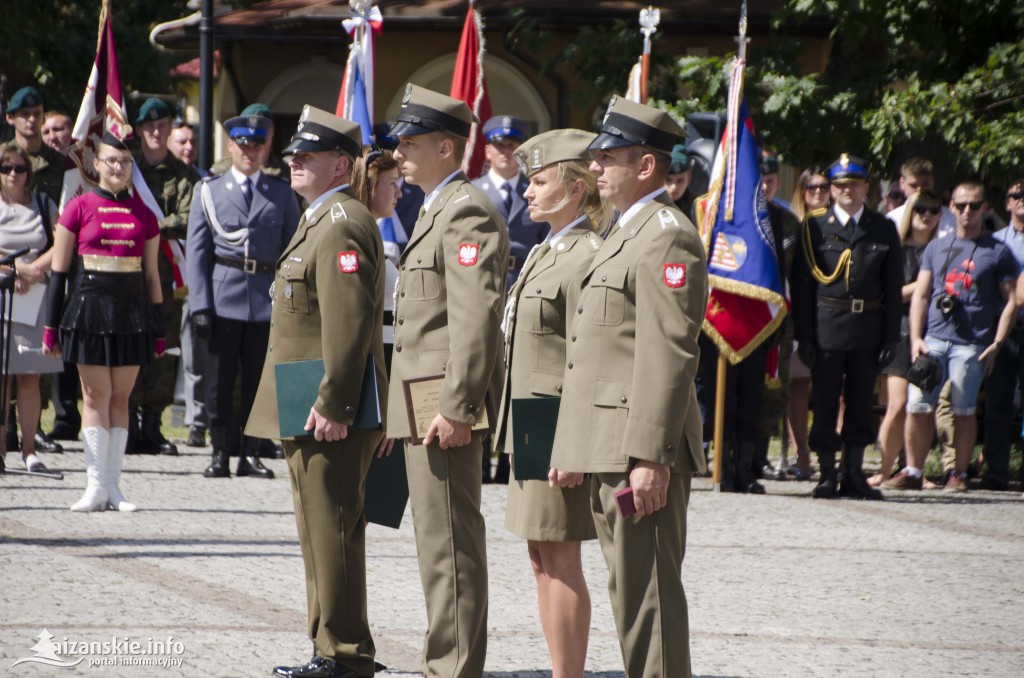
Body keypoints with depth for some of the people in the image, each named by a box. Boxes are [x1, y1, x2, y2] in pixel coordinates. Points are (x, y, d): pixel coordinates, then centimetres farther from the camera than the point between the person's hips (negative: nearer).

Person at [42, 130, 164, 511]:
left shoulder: (143, 215, 8)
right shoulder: (80, 208, 1)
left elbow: (152, 276, 12)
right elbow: (58, 271, 3)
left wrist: (158, 332, 10)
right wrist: (51, 325, -1)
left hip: (131, 315, 2)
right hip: (90, 312, -2)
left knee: (120, 397, 4)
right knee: (96, 396, -2)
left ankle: (112, 484, 6)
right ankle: (96, 485, -3)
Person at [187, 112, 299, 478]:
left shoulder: (282, 194, 10)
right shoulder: (209, 191, 8)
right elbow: (196, 252, 4)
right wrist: (200, 306, -6)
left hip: (267, 300, 1)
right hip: (224, 299, -1)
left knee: (259, 380, 2)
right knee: (220, 380, 1)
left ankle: (250, 453, 9)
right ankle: (221, 452, 7)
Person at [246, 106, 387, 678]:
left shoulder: (342, 227, -16)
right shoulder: (323, 222, 19)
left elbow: (348, 323, -24)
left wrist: (333, 406, -25)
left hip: (332, 415, -11)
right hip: (315, 413, 11)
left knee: (333, 533, -7)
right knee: (323, 533, 14)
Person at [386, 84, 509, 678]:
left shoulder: (468, 212, -14)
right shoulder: (439, 209, 20)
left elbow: (477, 317, -21)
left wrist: (457, 409, -24)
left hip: (445, 405, -11)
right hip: (424, 406, 11)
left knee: (451, 545, -9)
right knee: (441, 542, 13)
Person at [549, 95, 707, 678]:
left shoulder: (667, 236, -12)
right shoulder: (629, 233, 21)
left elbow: (669, 355, -20)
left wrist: (650, 456, -24)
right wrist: (572, 449, 22)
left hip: (643, 453, -11)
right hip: (611, 453, 11)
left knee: (648, 595, -9)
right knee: (631, 589, 13)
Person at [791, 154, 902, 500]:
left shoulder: (884, 230, 8)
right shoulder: (814, 227, 3)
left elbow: (893, 287, 7)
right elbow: (801, 285, 1)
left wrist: (890, 338, 0)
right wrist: (804, 335, -6)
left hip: (867, 328, 2)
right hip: (826, 326, -2)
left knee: (861, 403, 6)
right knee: (825, 403, 0)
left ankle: (853, 475, 13)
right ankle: (827, 475, 7)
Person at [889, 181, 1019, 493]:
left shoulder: (998, 252, 6)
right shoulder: (936, 248, 16)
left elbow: (1010, 301, 5)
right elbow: (920, 295, 15)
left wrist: (996, 344, -4)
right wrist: (916, 338, 3)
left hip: (971, 344, -3)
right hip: (933, 340, 3)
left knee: (963, 410, -3)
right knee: (918, 406, -4)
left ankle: (959, 475, 6)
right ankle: (913, 471, 4)